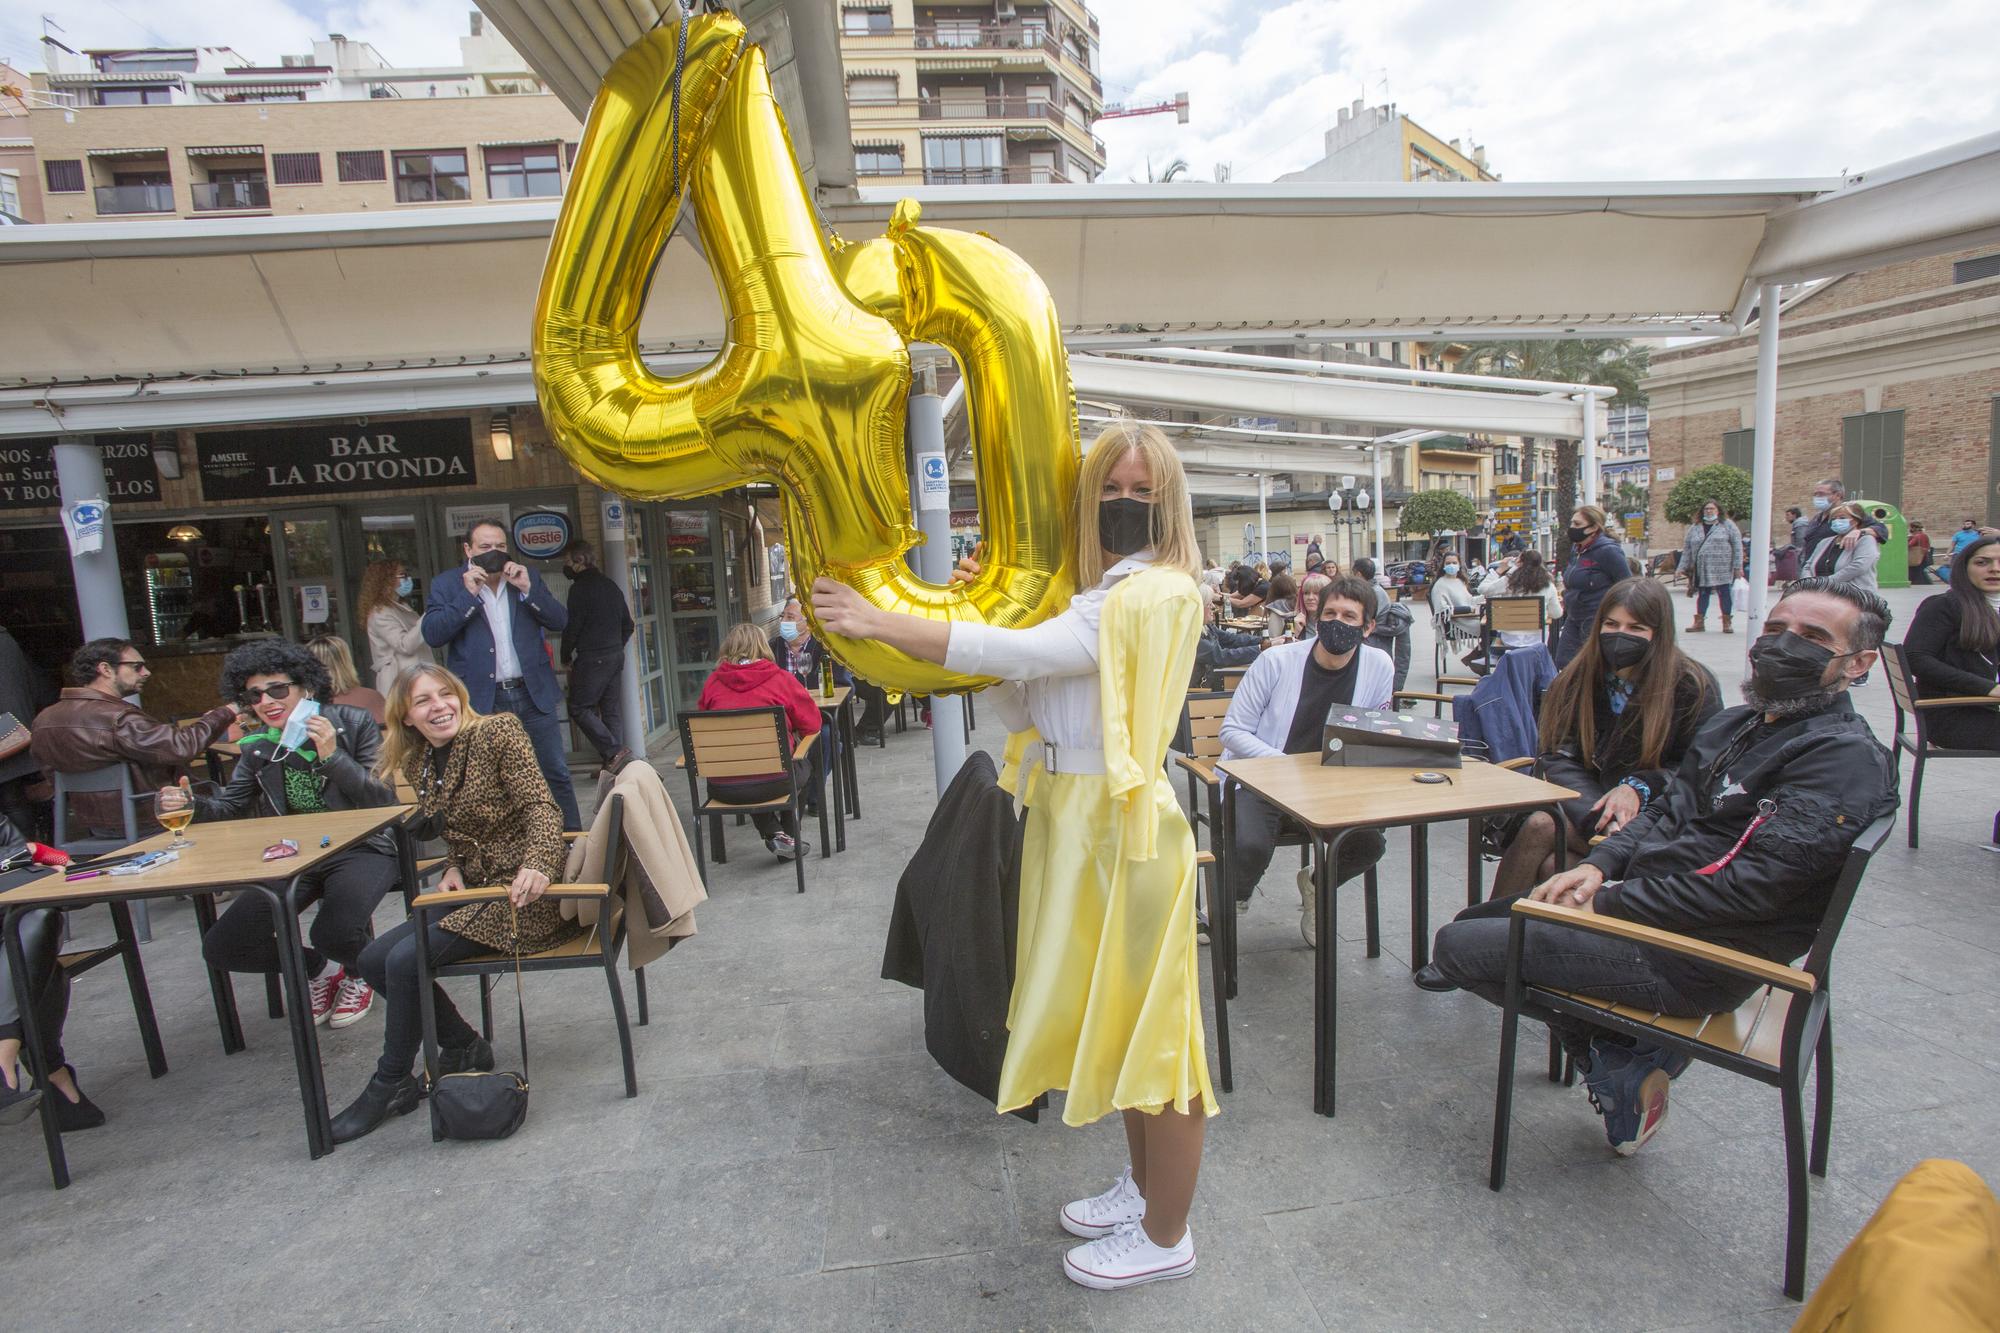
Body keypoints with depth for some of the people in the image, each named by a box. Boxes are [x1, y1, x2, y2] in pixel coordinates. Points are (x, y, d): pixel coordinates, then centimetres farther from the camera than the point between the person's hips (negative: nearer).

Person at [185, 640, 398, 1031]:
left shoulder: (353, 723, -7)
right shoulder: (257, 745, 6)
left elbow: (386, 799, -12)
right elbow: (231, 806, 9)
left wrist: (332, 757, -22)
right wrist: (192, 805, -12)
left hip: (360, 848, -5)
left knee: (333, 932, -31)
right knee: (221, 948, -8)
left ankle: (359, 972, 9)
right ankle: (318, 968, 20)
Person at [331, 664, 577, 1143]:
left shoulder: (499, 732, -12)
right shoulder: (418, 764, 10)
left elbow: (541, 807, -21)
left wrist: (537, 865, -38)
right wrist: (453, 869, -1)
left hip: (521, 890, -8)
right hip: (472, 888, 8)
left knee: (406, 959, -18)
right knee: (373, 959, 2)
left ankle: (391, 1083, 3)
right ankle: (464, 1047, 15)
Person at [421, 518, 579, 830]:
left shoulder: (527, 577, 10)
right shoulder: (447, 584, 4)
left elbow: (560, 620, 3)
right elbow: (432, 634, -8)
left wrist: (527, 589, -10)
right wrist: (468, 594, -14)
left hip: (533, 694, 2)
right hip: (482, 700, -2)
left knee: (557, 774, 6)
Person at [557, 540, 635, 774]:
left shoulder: (581, 587, -10)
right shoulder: (609, 584, 15)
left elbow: (573, 626, -11)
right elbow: (628, 625, 18)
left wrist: (565, 657, 1)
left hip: (591, 658, -8)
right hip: (616, 656, 8)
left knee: (579, 708, -2)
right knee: (612, 709, 9)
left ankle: (613, 753, -12)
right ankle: (614, 763, 8)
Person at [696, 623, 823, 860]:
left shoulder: (712, 682, 4)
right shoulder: (781, 679, -3)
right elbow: (812, 724, 3)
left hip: (721, 787, 3)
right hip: (772, 782, -2)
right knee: (804, 764, 30)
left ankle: (774, 834, 21)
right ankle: (789, 837, 29)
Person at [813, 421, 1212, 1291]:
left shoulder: (1157, 594, -15)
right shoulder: (1092, 593, 14)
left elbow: (1024, 653, -25)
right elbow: (1027, 699, 9)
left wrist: (881, 623, -24)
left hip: (1125, 825, -9)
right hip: (1074, 819, 9)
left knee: (1151, 1024, 6)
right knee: (1115, 1015, 20)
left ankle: (1165, 1236, 25)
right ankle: (1145, 1184, 41)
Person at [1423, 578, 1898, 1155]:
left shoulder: (1847, 757, -16)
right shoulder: (1736, 724, 13)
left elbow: (1750, 885, -24)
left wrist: (1607, 902, -19)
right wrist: (1599, 865, -4)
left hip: (1695, 959, -10)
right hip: (1640, 903, 10)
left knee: (1459, 945, -14)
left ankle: (1625, 1063, 7)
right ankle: (1629, 1060, 11)